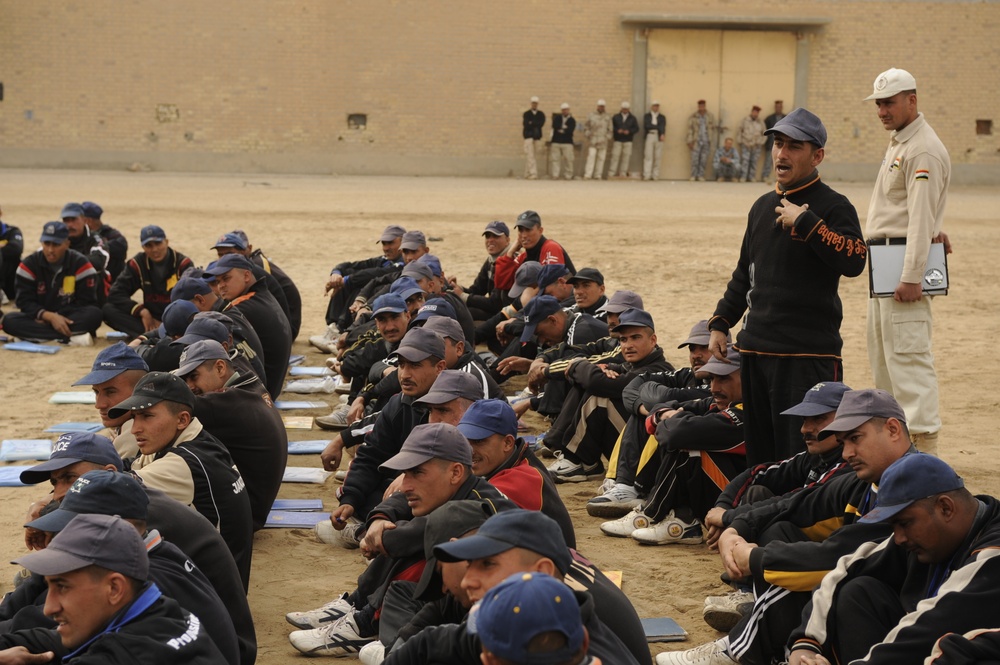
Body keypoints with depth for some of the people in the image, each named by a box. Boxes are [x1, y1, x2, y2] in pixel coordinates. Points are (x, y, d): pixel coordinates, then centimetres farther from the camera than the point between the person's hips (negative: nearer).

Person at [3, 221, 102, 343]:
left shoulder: (80, 264, -7)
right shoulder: (29, 264, -3)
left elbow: (85, 302, -10)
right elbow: (25, 301, -7)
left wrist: (56, 316, -18)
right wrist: (50, 316, -25)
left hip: (71, 318, -2)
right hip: (40, 319, 2)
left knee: (94, 314, -32)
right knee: (9, 321, -29)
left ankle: (37, 334, -32)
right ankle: (71, 336, -37)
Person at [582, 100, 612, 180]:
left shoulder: (607, 117, 10)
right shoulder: (591, 116, 5)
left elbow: (609, 129, 16)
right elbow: (586, 127, 10)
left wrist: (607, 137, 6)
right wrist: (588, 134, 0)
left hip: (603, 142, 2)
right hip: (592, 140, -2)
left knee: (601, 158, 0)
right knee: (591, 156, -12)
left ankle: (598, 175, 4)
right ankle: (587, 175, -15)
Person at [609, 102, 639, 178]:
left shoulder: (632, 118, 9)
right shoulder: (616, 117, 8)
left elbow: (636, 129, 5)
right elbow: (611, 127, 5)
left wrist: (629, 131, -12)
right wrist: (617, 130, -13)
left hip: (628, 141, 1)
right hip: (617, 140, -1)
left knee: (626, 157, -2)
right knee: (615, 156, -6)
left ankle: (623, 173, 3)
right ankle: (611, 173, -5)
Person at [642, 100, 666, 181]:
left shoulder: (662, 117, 15)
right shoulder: (647, 116, 13)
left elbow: (663, 127, 0)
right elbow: (646, 125, -3)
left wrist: (662, 134, -20)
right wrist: (657, 127, -6)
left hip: (658, 137, 1)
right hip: (649, 136, -1)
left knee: (658, 157, -1)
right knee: (648, 156, -7)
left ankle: (655, 176, 1)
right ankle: (647, 175, -10)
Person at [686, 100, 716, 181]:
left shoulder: (710, 117, 9)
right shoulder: (693, 117, 2)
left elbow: (713, 128, 11)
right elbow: (690, 129, -1)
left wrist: (711, 140, 4)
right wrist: (690, 141, -7)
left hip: (706, 141, 2)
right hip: (696, 141, -2)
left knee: (704, 160, 1)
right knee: (695, 159, -7)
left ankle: (701, 176, 6)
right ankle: (693, 176, -1)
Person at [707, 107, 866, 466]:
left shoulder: (833, 206, -6)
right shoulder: (763, 206, 16)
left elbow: (854, 261, -23)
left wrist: (805, 222, -23)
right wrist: (719, 324, 17)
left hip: (809, 354, -7)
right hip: (755, 349, 8)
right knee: (760, 452, 12)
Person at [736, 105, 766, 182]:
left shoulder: (761, 122, 8)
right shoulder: (744, 121, 2)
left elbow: (765, 134, 14)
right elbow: (739, 132, 4)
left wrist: (760, 142, 4)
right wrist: (739, 142, -1)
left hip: (756, 147, 2)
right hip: (745, 146, -2)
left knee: (754, 163, 3)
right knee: (744, 162, -9)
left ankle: (751, 179, 7)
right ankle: (742, 178, -8)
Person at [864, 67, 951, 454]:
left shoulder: (923, 150, -17)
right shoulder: (897, 142, 16)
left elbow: (921, 217, -22)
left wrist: (911, 277, -26)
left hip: (904, 257, -11)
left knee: (907, 350, -14)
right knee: (880, 347, 17)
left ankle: (925, 440, -16)